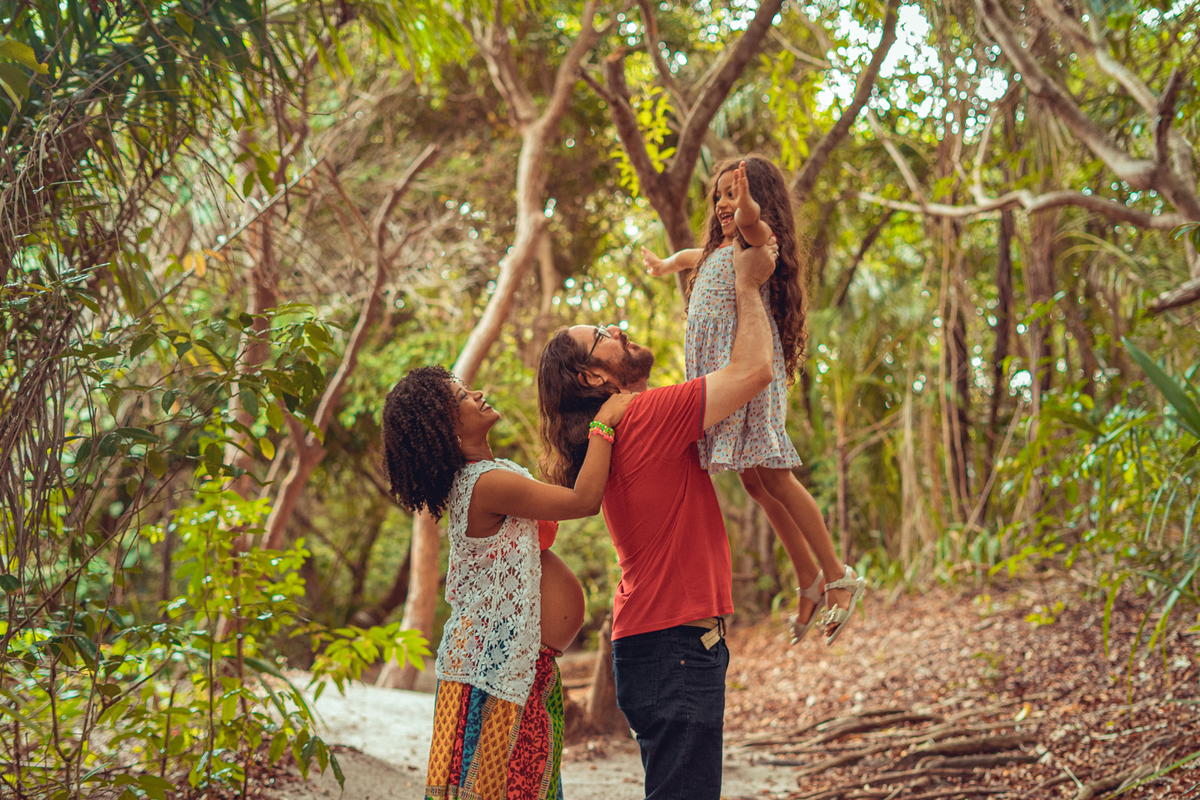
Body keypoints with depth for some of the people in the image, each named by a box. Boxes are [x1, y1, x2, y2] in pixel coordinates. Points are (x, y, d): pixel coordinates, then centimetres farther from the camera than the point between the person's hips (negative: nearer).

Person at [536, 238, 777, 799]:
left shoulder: (621, 425, 14)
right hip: (676, 647, -10)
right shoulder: (645, 417, -15)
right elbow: (753, 369, -19)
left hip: (656, 643, 10)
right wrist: (746, 282, -5)